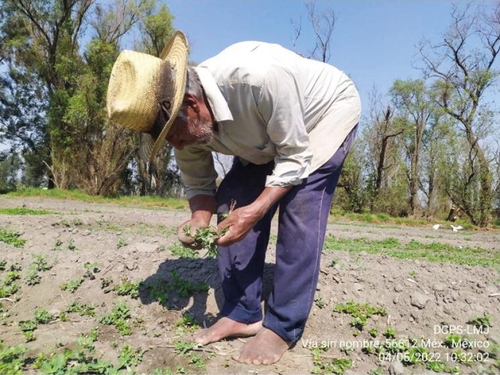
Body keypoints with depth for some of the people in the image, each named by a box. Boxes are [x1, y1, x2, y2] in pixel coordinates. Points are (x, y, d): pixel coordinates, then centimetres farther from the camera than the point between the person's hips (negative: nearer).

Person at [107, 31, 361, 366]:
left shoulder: (259, 76, -42)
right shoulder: (187, 118, -19)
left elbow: (295, 156, -31)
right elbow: (198, 183, -7)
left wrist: (256, 209, -40)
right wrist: (199, 219, -26)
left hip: (329, 109, -6)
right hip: (269, 135, 6)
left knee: (299, 206, -25)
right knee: (232, 203, -8)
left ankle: (283, 327, -11)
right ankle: (243, 314, 2)